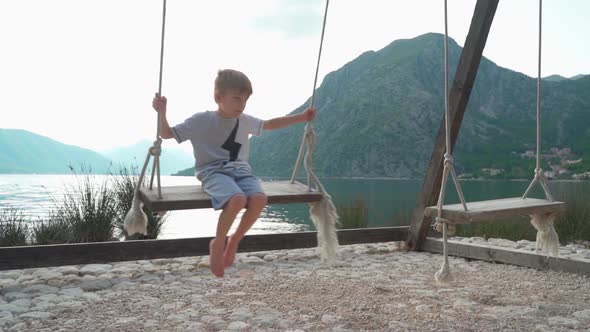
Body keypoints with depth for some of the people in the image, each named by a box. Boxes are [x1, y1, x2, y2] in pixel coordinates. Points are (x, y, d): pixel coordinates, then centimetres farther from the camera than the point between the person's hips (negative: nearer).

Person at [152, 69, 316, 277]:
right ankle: (218, 244, -10)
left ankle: (234, 241, -6)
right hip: (213, 172, -5)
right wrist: (162, 112, -18)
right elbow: (167, 134, 1)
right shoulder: (201, 120, -4)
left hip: (240, 171, 5)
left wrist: (300, 117, 27)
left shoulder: (245, 121, 12)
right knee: (237, 199, -36)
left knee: (259, 199, -29)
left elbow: (270, 124, 29)